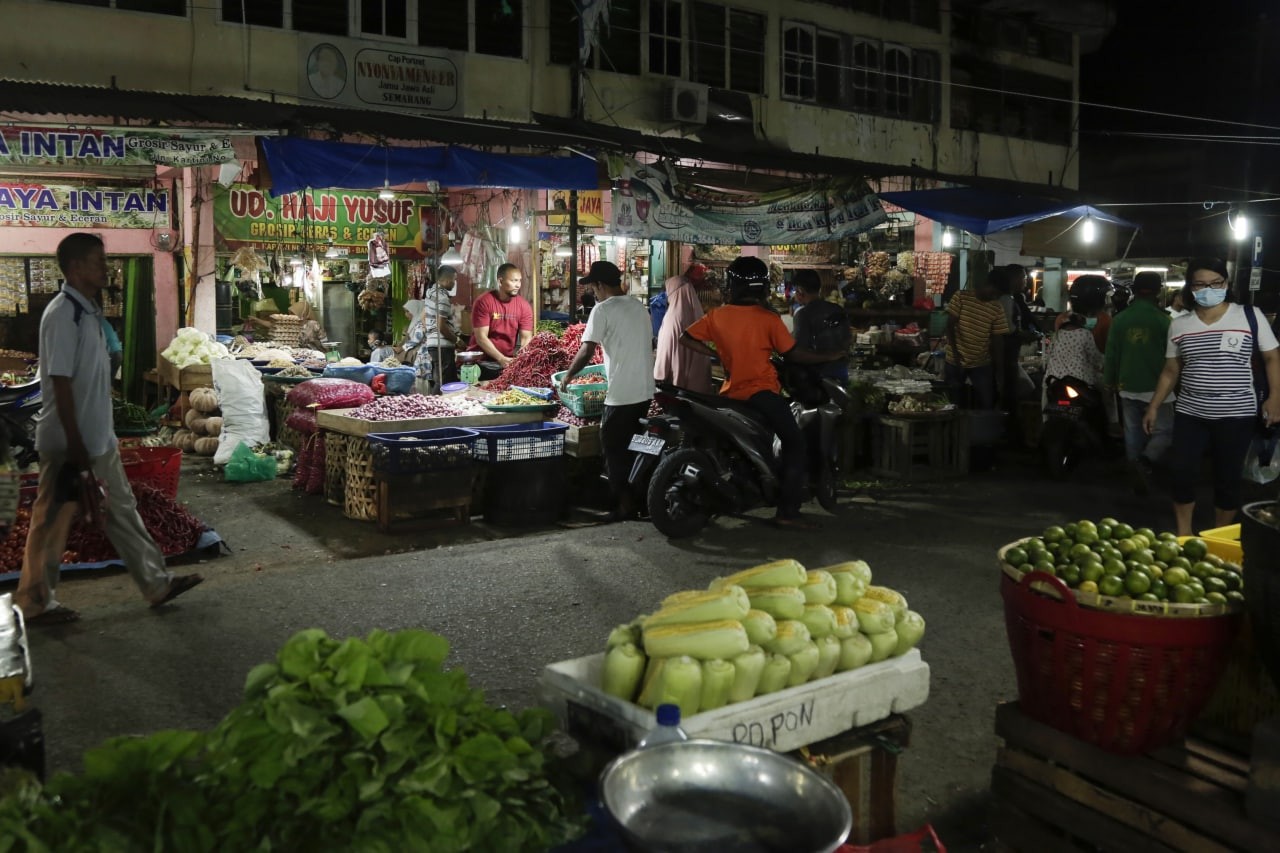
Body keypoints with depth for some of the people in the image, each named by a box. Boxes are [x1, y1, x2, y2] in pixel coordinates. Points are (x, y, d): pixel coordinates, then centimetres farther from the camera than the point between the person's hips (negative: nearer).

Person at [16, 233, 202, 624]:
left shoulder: (88, 311, 11)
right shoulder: (63, 314, -18)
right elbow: (60, 383, -21)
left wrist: (90, 441, 19)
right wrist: (74, 444, -21)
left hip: (98, 439, 10)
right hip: (69, 443, -9)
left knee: (122, 509, 14)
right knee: (52, 524, 4)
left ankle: (157, 583, 23)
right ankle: (36, 603, 17)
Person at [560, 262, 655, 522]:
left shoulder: (603, 309, -10)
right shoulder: (639, 307, 12)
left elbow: (587, 350, -15)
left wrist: (567, 376, -2)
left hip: (621, 395, -7)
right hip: (645, 391, 7)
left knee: (614, 450, 3)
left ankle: (625, 505, 5)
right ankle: (638, 499, 22)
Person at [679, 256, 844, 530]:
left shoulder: (717, 316, 1)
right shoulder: (769, 319, -9)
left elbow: (685, 338, 2)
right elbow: (793, 354, -6)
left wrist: (716, 355, 9)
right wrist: (828, 357, 6)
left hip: (730, 393, 6)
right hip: (762, 392, -5)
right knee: (795, 444, -2)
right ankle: (787, 512, -11)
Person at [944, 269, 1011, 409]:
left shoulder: (997, 309, 0)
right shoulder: (961, 297, -6)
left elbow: (997, 339, 2)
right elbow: (950, 325, -8)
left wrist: (997, 366, 0)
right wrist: (955, 352, -18)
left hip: (982, 364, 2)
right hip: (955, 361, -2)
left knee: (987, 404, 0)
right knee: (953, 402, 7)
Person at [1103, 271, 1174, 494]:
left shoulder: (1120, 319, 1)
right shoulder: (1162, 319, -10)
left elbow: (1111, 354, 5)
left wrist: (1109, 380, 17)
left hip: (1129, 387, 4)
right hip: (1156, 387, -4)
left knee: (1133, 432, 12)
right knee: (1163, 431, 4)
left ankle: (1136, 469, 15)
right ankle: (1143, 462, -17)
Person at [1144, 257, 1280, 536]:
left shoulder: (1250, 315, -3)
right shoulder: (1178, 325, 4)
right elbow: (1171, 371, 12)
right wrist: (1153, 407, 10)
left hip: (1236, 415, -2)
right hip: (1189, 413, 2)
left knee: (1227, 478, 7)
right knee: (1182, 473, -1)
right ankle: (1183, 536, 17)